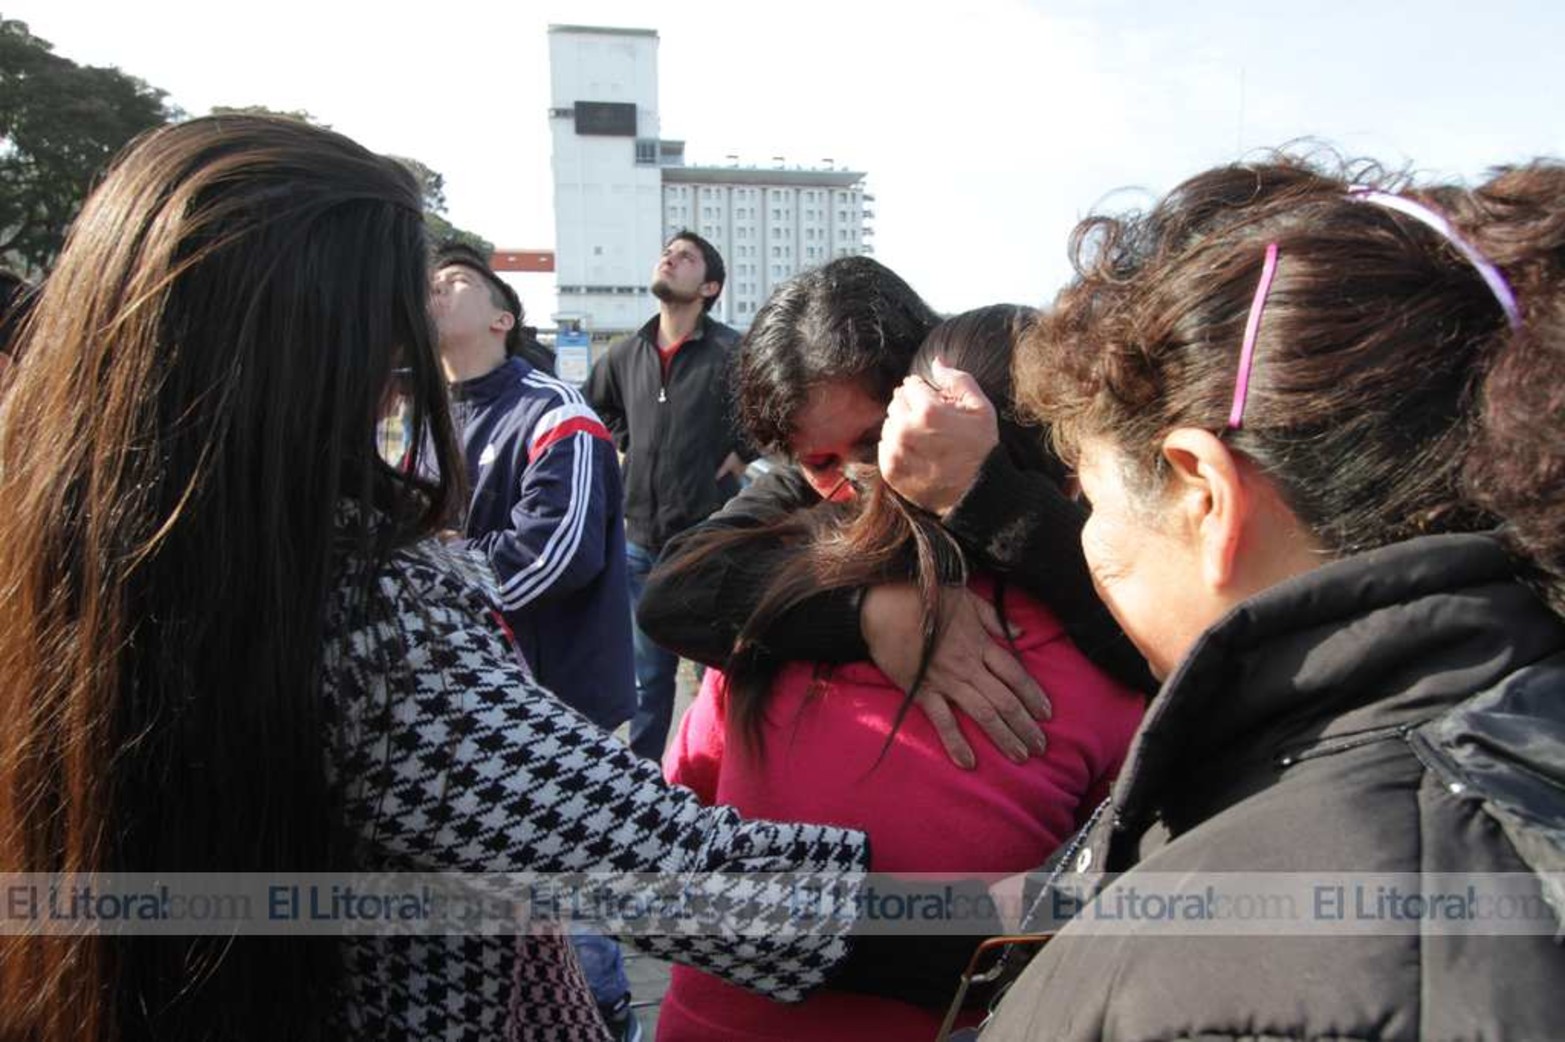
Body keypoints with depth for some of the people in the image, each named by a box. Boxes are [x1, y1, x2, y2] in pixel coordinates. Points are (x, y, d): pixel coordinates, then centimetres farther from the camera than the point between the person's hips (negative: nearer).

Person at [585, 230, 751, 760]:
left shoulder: (732, 353, -13)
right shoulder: (626, 354, 6)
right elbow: (597, 404, 25)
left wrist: (744, 450, -9)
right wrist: (628, 445, 12)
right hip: (641, 540, 5)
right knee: (648, 675, 18)